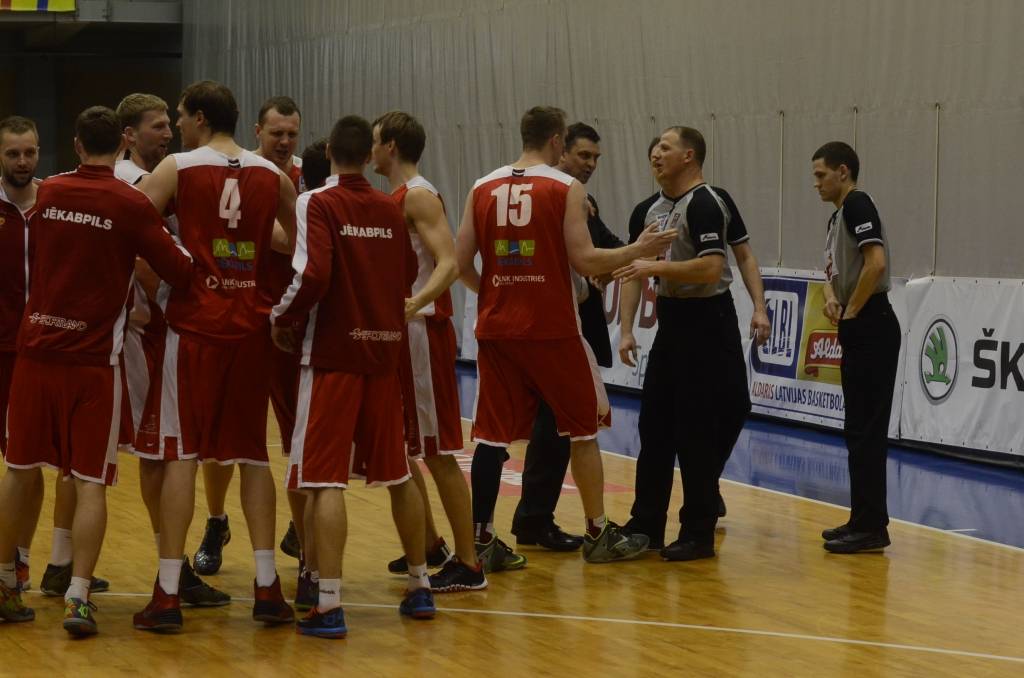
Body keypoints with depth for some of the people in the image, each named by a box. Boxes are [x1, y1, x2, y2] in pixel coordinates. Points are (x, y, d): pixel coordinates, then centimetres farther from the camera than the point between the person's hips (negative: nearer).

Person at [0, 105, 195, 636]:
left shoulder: (47, 193, 5)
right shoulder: (130, 204, -9)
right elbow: (180, 272, -11)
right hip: (93, 357, -4)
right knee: (90, 481, 1)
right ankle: (78, 598, -6)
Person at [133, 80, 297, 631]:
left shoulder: (176, 168, -3)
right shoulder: (273, 177, 8)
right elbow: (296, 243, 18)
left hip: (195, 322, -3)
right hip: (251, 325, 3)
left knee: (181, 452, -1)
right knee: (252, 453, 11)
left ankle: (168, 594, -4)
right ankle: (267, 587, 8)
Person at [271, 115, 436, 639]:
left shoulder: (317, 203, -8)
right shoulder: (391, 210, 6)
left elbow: (313, 275, -19)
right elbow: (409, 276, 8)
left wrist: (282, 318, -4)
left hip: (333, 351, -5)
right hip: (385, 349, 5)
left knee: (326, 477, -5)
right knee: (396, 472, 17)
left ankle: (329, 604, -12)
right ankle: (420, 586, 26)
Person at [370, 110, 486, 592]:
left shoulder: (419, 196, -13)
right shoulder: (396, 198, 15)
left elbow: (449, 263, -25)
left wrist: (415, 303, -40)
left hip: (423, 330, -10)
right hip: (398, 334, 10)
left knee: (438, 452, -7)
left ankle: (468, 565, -4)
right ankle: (430, 546, 27)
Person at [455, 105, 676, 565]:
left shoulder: (483, 188, 6)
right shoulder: (567, 189, -6)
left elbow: (460, 262, 5)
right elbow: (585, 261, -11)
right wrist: (638, 250, 3)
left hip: (496, 327, 4)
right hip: (551, 328, -4)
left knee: (493, 435, 7)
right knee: (582, 428, 11)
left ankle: (481, 540, 5)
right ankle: (598, 534, 17)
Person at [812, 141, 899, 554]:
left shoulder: (857, 205, -11)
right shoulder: (837, 217, 19)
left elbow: (876, 263, -23)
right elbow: (836, 271, 26)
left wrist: (851, 312, -14)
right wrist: (831, 297, 4)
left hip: (871, 330, -10)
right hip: (857, 333, 10)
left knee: (867, 430, -8)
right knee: (859, 430, 12)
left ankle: (872, 528, -7)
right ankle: (864, 521, 18)